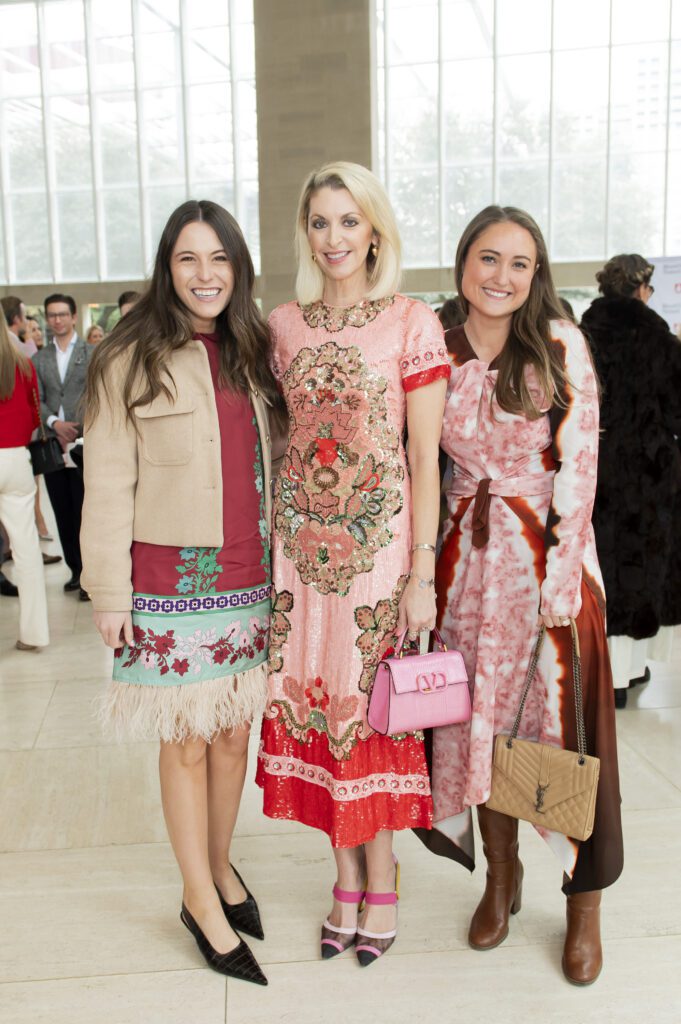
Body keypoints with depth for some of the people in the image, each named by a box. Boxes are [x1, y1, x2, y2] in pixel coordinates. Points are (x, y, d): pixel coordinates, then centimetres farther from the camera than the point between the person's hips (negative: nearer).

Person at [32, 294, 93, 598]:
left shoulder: (92, 353, 3)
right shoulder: (39, 359, 14)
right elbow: (36, 401, 7)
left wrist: (81, 433, -11)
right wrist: (55, 423, -13)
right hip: (52, 446, 4)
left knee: (85, 513, -3)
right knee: (63, 514, 9)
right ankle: (75, 570, 19)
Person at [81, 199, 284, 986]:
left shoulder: (251, 354, 9)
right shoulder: (130, 359, -6)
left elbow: (271, 466, 12)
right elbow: (108, 485, -7)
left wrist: (282, 565, 10)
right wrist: (108, 591, -8)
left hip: (248, 578, 5)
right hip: (171, 580, -4)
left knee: (234, 732, 13)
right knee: (186, 741, 5)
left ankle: (221, 867, 35)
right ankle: (200, 900, 23)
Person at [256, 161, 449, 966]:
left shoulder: (412, 324, -6)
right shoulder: (284, 325, 6)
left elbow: (425, 458, -7)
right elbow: (287, 436, 12)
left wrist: (423, 575, -10)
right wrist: (274, 538, 8)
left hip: (380, 538, -4)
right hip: (302, 539, 4)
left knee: (370, 703, 5)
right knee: (312, 699, 9)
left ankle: (380, 878, 26)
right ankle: (348, 876, 28)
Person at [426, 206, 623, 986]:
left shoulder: (559, 346, -6)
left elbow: (579, 465, -9)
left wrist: (561, 571, -15)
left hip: (547, 553, -3)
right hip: (467, 554, 3)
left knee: (562, 719, 3)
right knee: (479, 717, 11)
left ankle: (584, 906, 21)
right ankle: (501, 876, 32)